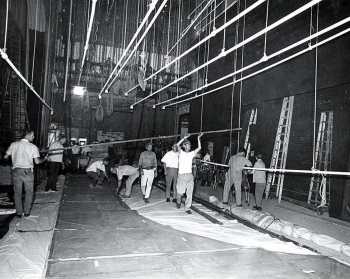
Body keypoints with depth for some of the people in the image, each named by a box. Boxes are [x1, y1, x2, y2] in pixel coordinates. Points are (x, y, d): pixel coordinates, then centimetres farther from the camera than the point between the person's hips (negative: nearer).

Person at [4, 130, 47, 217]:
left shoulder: (14, 144, 2)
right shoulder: (33, 147, -6)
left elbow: (5, 157, 9)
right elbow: (37, 161, -9)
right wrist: (44, 159, 10)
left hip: (16, 171, 3)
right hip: (27, 171, -2)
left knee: (17, 193, 13)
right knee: (29, 192, 13)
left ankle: (19, 212, 20)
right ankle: (26, 212, 18)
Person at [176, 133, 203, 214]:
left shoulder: (191, 153, 13)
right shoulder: (181, 153, 4)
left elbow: (199, 148, 7)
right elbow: (177, 145, -13)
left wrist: (198, 138, 2)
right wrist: (184, 138, -13)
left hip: (190, 175, 3)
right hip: (182, 175, -3)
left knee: (190, 193, -1)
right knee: (180, 192, 5)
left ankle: (187, 208, 8)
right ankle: (178, 201, 36)